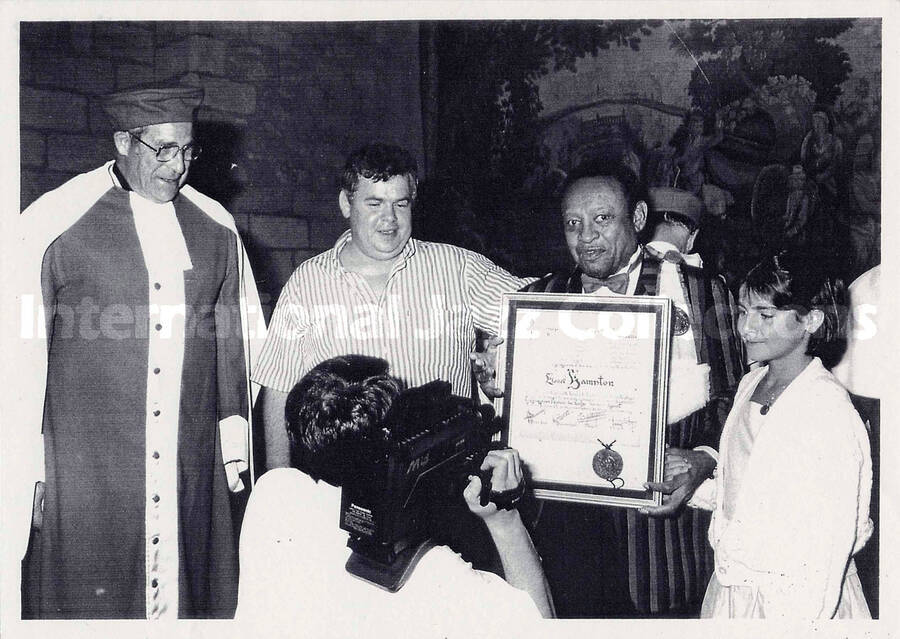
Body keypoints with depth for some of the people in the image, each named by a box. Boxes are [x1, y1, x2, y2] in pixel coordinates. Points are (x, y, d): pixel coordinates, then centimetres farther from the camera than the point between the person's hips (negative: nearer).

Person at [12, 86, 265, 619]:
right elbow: (26, 349, -3)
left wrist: (235, 442, 8)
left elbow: (235, 338, 11)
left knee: (191, 594, 9)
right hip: (85, 469, -3)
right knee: (88, 602, 4)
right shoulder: (53, 223, -4)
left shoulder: (215, 225, 7)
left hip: (194, 468, 3)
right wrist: (28, 471, -4)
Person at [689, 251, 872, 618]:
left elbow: (831, 543, -21)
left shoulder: (827, 407, -21)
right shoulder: (750, 385, 3)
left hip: (792, 597, -7)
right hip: (733, 585, 7)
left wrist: (801, 625, -21)